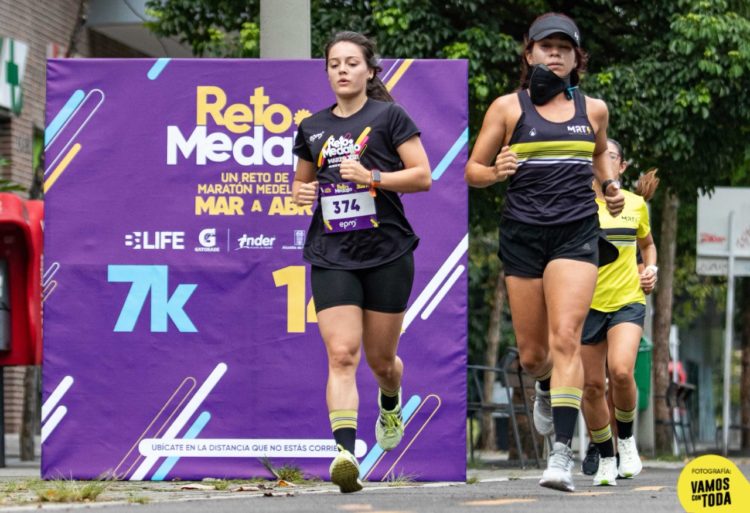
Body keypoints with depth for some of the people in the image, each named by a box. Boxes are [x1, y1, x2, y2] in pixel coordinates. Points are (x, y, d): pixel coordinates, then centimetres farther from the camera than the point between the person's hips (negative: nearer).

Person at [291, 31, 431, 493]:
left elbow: (423, 176, -6)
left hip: (387, 253, -2)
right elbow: (302, 180, 25)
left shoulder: (389, 116, -1)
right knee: (342, 354, -15)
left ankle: (391, 405, 46)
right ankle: (345, 451, -26)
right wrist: (301, 192, 1)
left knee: (381, 359, 11)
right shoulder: (312, 128, 11)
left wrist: (372, 177, -19)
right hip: (332, 258, 2)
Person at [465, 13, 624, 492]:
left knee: (565, 338, -17)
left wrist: (610, 184, 13)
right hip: (523, 233, 0)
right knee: (532, 353, 5)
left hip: (576, 232, 0)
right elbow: (472, 170, 7)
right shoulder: (508, 108, 4)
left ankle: (562, 453, -22)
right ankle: (548, 388, 44)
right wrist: (495, 172, -15)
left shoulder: (593, 109, 11)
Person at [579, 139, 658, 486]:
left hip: (628, 301, 0)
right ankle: (605, 459, 19)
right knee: (592, 385, 1)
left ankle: (626, 438, 4)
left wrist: (651, 268, 6)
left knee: (621, 372, -22)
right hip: (587, 304, 0)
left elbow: (647, 243, 25)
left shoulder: (635, 204, 8)